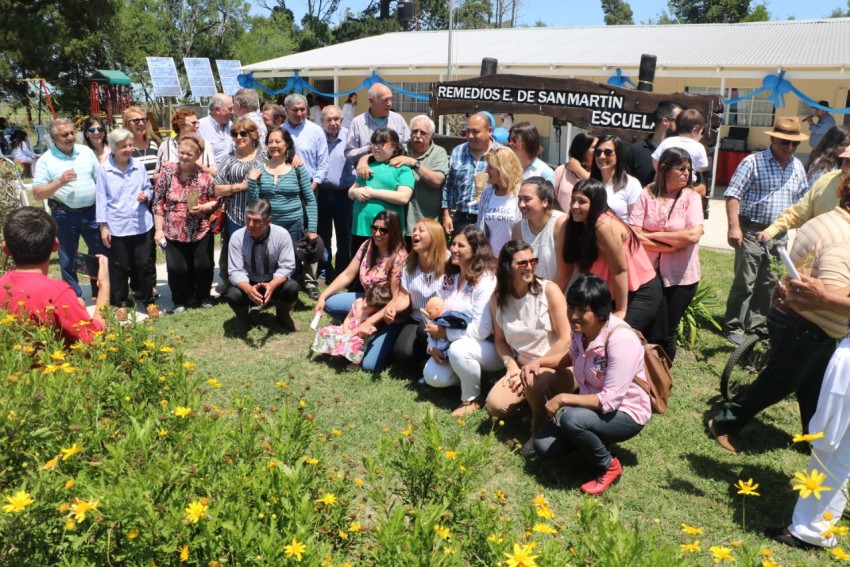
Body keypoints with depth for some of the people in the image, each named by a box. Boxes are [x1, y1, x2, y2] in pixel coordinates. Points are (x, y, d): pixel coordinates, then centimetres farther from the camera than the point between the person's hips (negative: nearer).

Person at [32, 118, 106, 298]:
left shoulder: (86, 151, 4)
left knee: (101, 253, 10)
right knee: (67, 259, 8)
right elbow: (37, 193, -9)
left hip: (91, 211, 3)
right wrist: (60, 182, -23)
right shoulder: (45, 160, -6)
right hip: (64, 215, -2)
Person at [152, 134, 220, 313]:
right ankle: (180, 301, 23)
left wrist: (203, 207, -15)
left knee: (204, 266, 5)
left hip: (201, 231, 0)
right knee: (177, 268, 0)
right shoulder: (167, 172, -3)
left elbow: (216, 200, 6)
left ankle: (203, 297, 31)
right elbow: (158, 202, -1)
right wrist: (158, 229, -4)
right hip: (174, 232, 0)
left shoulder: (205, 176, -4)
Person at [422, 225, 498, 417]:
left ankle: (473, 398, -10)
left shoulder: (486, 281, -22)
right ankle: (470, 374, 18)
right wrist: (434, 344, -12)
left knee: (458, 349, -35)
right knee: (432, 376, -10)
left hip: (489, 347, -7)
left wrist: (444, 332, -20)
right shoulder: (449, 277, 3)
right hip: (453, 343, 7)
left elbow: (481, 330, -27)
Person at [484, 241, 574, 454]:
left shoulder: (549, 289, -14)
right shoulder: (497, 298, -1)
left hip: (557, 367, -4)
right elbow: (500, 339, 11)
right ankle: (534, 401, 15)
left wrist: (538, 364, -19)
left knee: (534, 381, -37)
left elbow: (566, 339, -14)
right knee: (495, 405, -17)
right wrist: (511, 364, -7)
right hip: (523, 368, 5)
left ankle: (540, 431, -6)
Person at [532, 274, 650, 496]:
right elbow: (572, 357, 19)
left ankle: (609, 466, -7)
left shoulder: (621, 339, -29)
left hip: (625, 413, -7)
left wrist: (563, 398, -26)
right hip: (591, 405, 7)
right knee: (543, 446, -7)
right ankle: (593, 440, 17)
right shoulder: (581, 330, -6)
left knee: (571, 419, -34)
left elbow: (610, 400, -31)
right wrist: (538, 362, 3)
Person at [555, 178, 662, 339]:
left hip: (643, 292, -8)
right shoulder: (575, 225, -3)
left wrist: (621, 310, -17)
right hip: (615, 293, 8)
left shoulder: (605, 225, -26)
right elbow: (564, 271, -2)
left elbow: (620, 270, -23)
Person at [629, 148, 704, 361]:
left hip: (681, 276, 0)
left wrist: (652, 235, -12)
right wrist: (669, 245, -14)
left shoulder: (691, 197, -4)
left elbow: (693, 235, -18)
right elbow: (633, 234, -10)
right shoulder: (647, 195, -3)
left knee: (667, 331, 10)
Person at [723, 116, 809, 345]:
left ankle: (756, 326, 24)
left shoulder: (797, 166, 11)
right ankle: (734, 327, 8)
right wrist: (734, 226, -21)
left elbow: (802, 200, 20)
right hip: (752, 232, -6)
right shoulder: (753, 162, -8)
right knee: (745, 282, -3)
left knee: (767, 284, 12)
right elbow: (733, 195, -13)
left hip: (779, 235, 6)